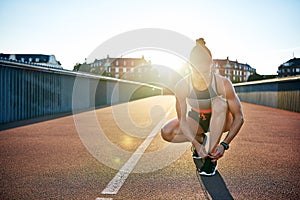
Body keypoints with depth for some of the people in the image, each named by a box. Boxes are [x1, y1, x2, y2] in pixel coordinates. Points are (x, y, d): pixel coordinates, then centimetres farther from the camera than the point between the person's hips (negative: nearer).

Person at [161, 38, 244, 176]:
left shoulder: (223, 84, -28)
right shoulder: (182, 86, -25)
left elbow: (239, 117, -23)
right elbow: (182, 120, -21)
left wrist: (224, 144, -33)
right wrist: (196, 144, -33)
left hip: (219, 122, -1)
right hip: (196, 120, 1)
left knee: (220, 102, -35)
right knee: (166, 132, -23)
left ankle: (211, 157, -25)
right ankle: (200, 139, 5)